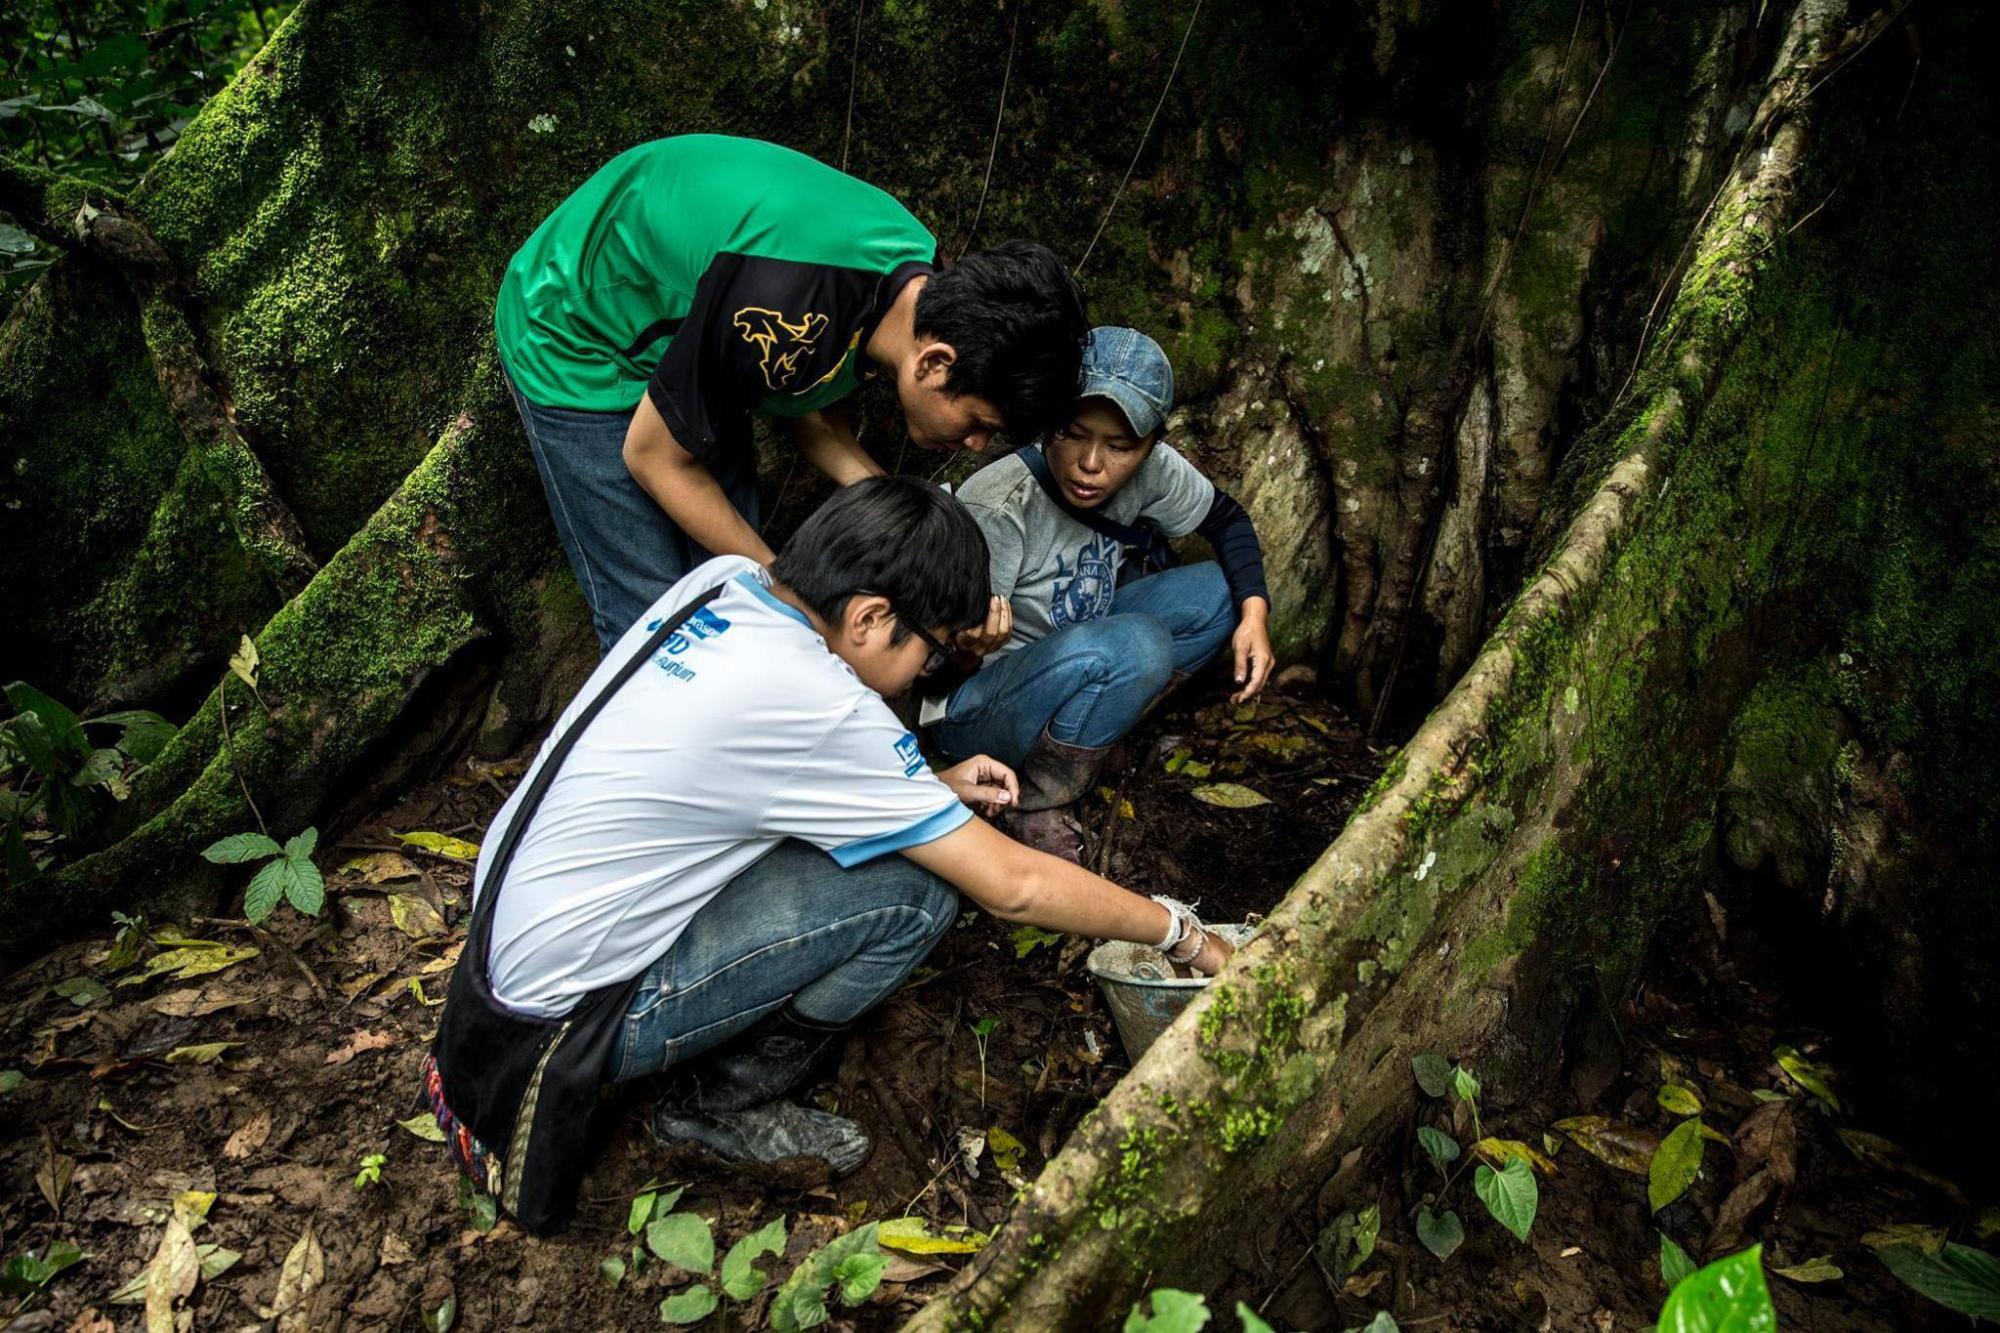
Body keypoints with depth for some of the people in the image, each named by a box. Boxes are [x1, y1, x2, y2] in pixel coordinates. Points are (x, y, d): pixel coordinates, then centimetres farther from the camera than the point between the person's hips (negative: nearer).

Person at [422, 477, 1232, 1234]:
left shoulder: (723, 579, -3)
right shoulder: (820, 707, -26)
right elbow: (1012, 886, -19)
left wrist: (931, 784, 7)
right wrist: (1180, 933, -5)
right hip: (567, 1015, -8)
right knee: (915, 887, -15)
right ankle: (721, 1102, 5)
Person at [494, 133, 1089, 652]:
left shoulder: (916, 274, -15)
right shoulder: (785, 317, -40)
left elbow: (812, 411, 1)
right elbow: (653, 457, -24)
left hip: (682, 331, 7)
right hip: (576, 345, -7)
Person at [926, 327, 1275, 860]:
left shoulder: (1152, 470, -13)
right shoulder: (998, 509, -30)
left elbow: (1226, 517, 7)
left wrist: (1254, 611, -10)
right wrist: (972, 639, -48)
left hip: (1072, 654, 7)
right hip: (969, 711, -7)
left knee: (1222, 591, -4)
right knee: (1136, 645, -33)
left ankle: (1092, 732, -4)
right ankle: (1039, 810, -13)